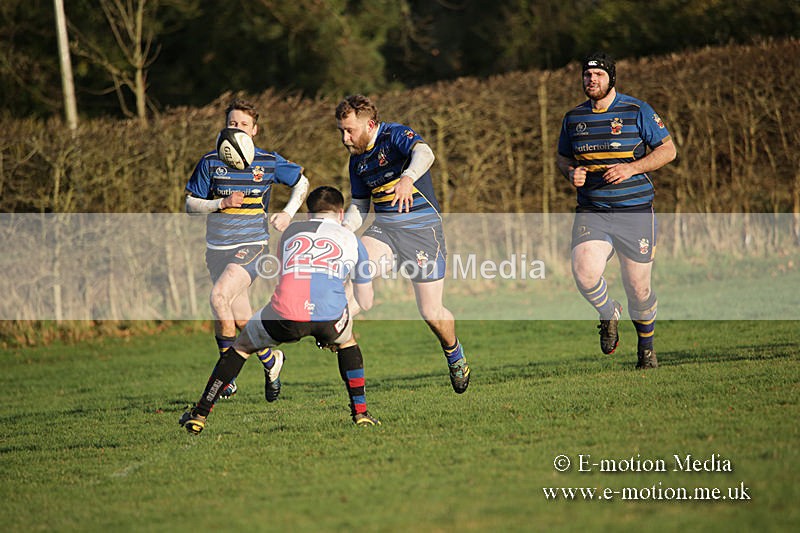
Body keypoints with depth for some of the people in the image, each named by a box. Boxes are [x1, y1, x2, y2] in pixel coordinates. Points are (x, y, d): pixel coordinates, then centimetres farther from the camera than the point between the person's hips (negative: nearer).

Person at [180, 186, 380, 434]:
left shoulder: (291, 232, 28)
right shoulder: (351, 239, 27)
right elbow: (366, 303, 36)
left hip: (284, 317, 0)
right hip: (330, 318, 0)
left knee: (241, 346, 27)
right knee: (347, 341, 37)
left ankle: (199, 415, 26)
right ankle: (360, 413, 29)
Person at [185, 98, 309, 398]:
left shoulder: (269, 162, 0)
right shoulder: (210, 162, 1)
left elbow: (301, 182, 16)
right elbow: (190, 205, 3)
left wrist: (288, 214, 2)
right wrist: (222, 203, -14)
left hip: (251, 246, -3)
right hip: (217, 248, 3)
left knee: (219, 297, -25)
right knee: (241, 319, 4)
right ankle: (270, 361, 33)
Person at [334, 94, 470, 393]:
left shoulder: (396, 135, -12)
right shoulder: (357, 160, 10)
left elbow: (424, 153, -34)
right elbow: (359, 206, 20)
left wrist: (408, 178, -56)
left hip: (421, 226, -5)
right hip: (384, 228, 6)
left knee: (431, 311, -3)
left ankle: (455, 355, 25)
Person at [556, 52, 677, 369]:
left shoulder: (637, 111, -2)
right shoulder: (573, 118, 9)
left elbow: (668, 150, -1)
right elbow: (562, 157, 23)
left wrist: (631, 168, -15)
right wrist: (571, 172, -1)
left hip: (635, 212, -2)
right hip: (591, 213, 2)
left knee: (638, 289, 2)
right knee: (585, 273, -23)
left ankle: (646, 347, 30)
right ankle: (609, 314, 11)